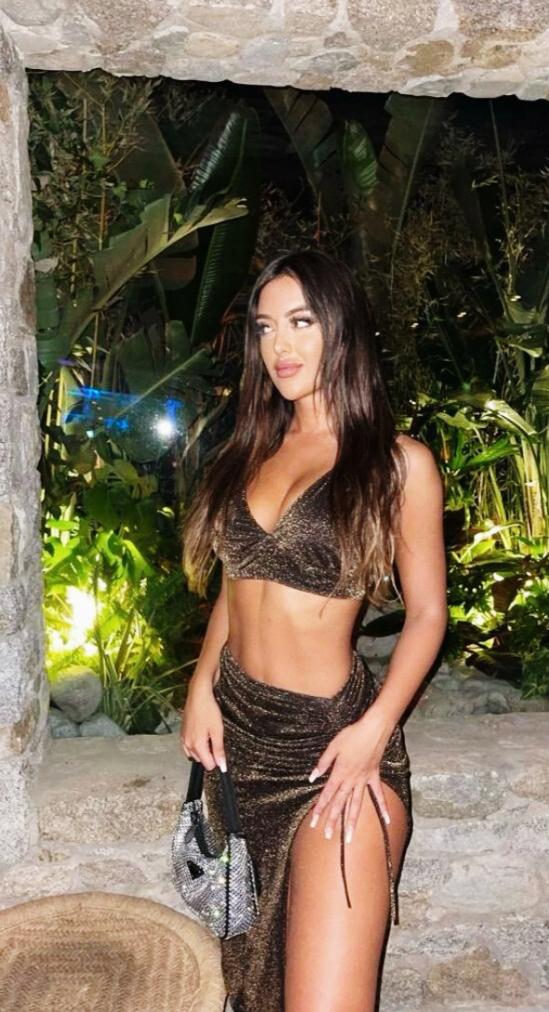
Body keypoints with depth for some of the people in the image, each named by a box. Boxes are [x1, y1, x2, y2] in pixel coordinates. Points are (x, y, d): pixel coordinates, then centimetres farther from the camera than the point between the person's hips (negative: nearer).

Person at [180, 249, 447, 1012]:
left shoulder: (399, 462, -6)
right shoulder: (251, 451, 10)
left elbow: (427, 610, -5)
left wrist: (375, 729, -16)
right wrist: (203, 683, 1)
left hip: (331, 737, -5)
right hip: (236, 727, 5)